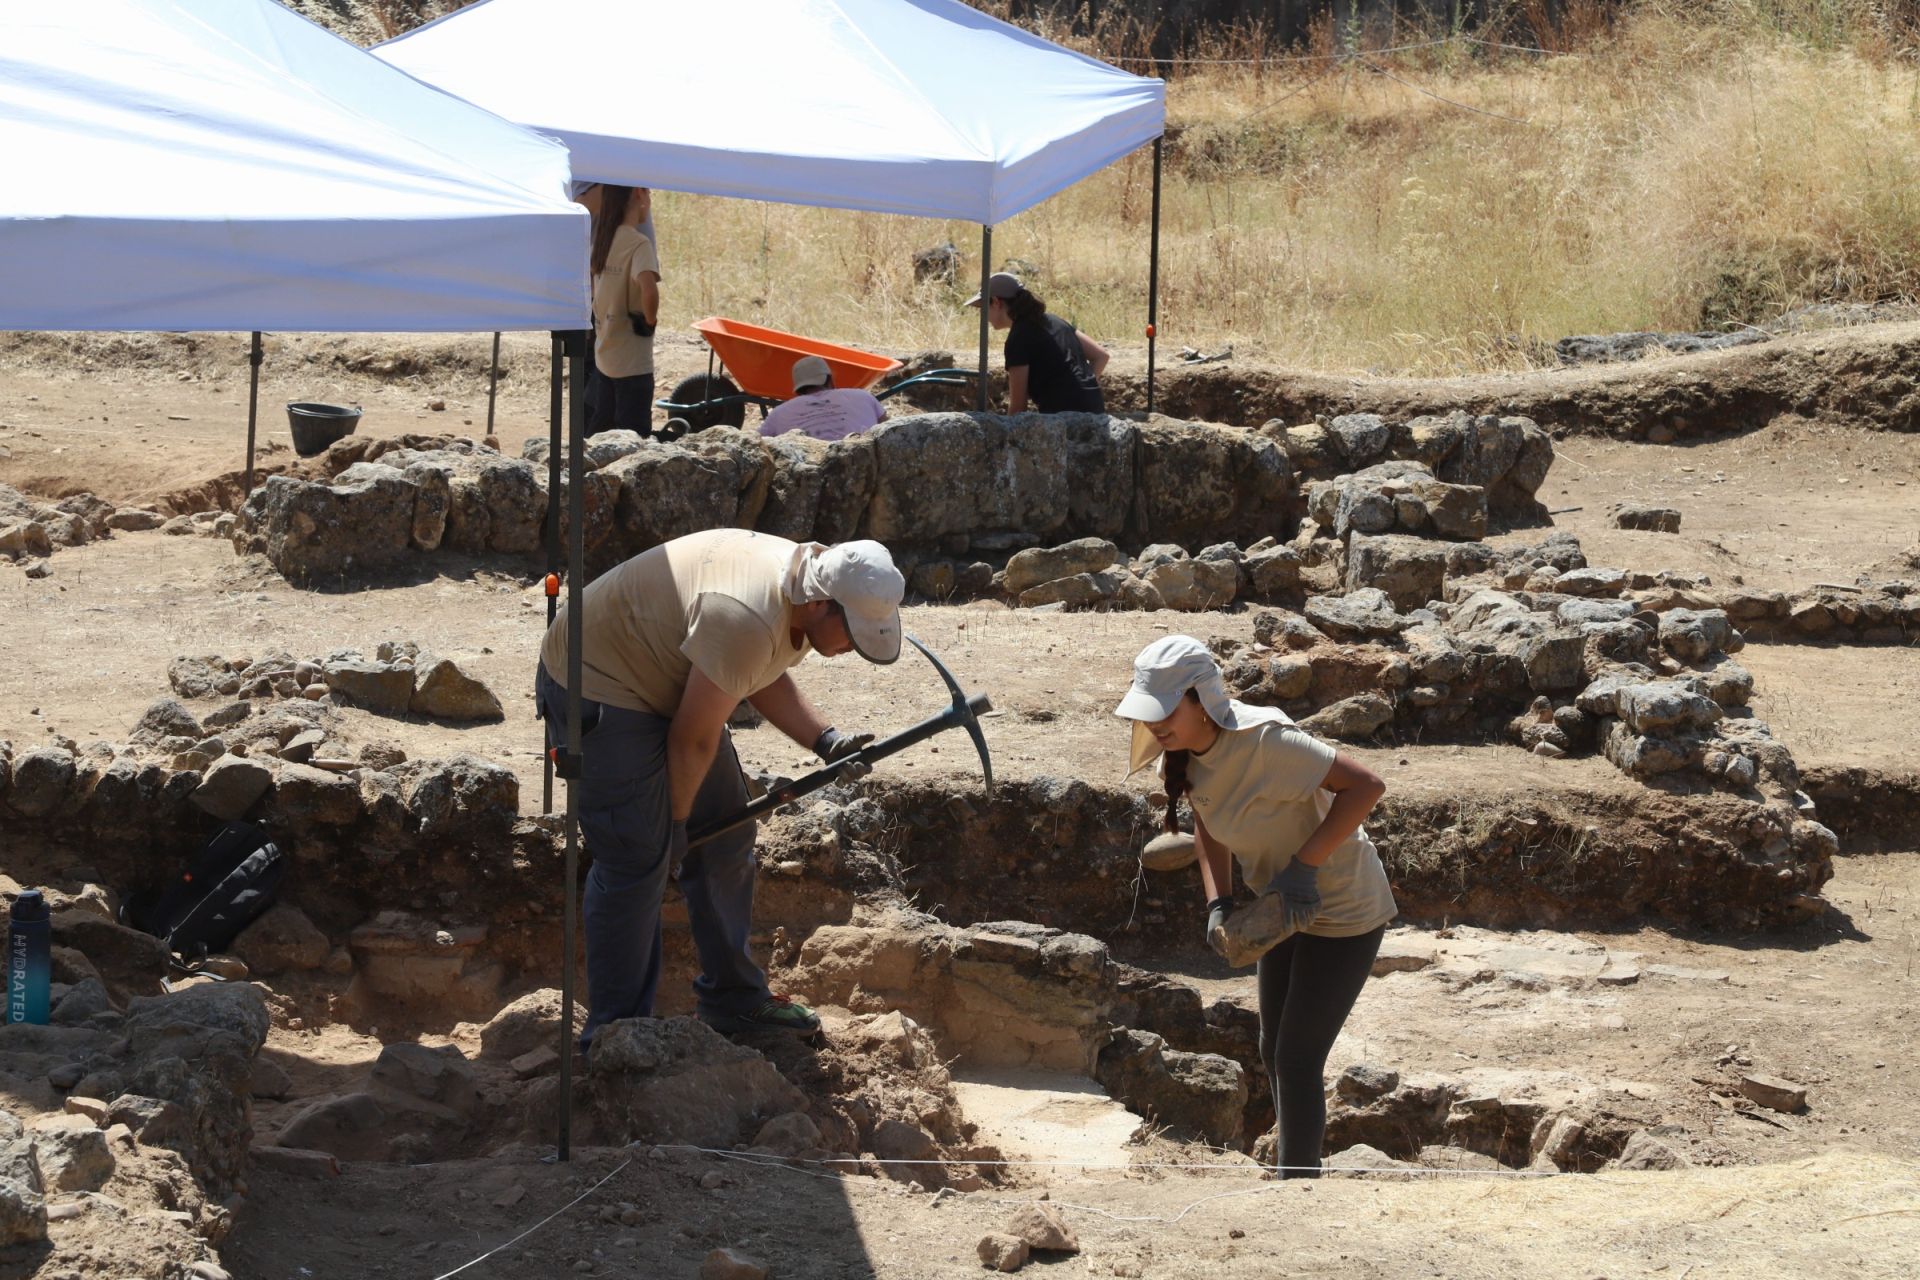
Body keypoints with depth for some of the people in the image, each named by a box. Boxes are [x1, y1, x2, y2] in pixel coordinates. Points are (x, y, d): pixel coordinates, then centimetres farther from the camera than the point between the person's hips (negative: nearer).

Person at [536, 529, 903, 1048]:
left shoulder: (802, 585, -5)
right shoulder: (745, 620, -36)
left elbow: (767, 678, 11)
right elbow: (693, 739, -25)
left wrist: (826, 742, -4)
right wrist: (677, 821, -11)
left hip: (669, 685, 10)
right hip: (597, 687, -10)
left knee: (726, 838, 13)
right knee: (637, 859, -11)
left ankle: (731, 998, 26)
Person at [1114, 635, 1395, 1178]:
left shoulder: (1262, 740, -33)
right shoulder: (1185, 749, -9)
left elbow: (1365, 786, -31)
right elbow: (1207, 828, 7)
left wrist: (1302, 867, -31)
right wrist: (1218, 903, -9)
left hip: (1342, 909, -9)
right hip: (1288, 908, 9)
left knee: (1297, 1060, -6)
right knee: (1275, 1054, 18)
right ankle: (1298, 1173, 35)